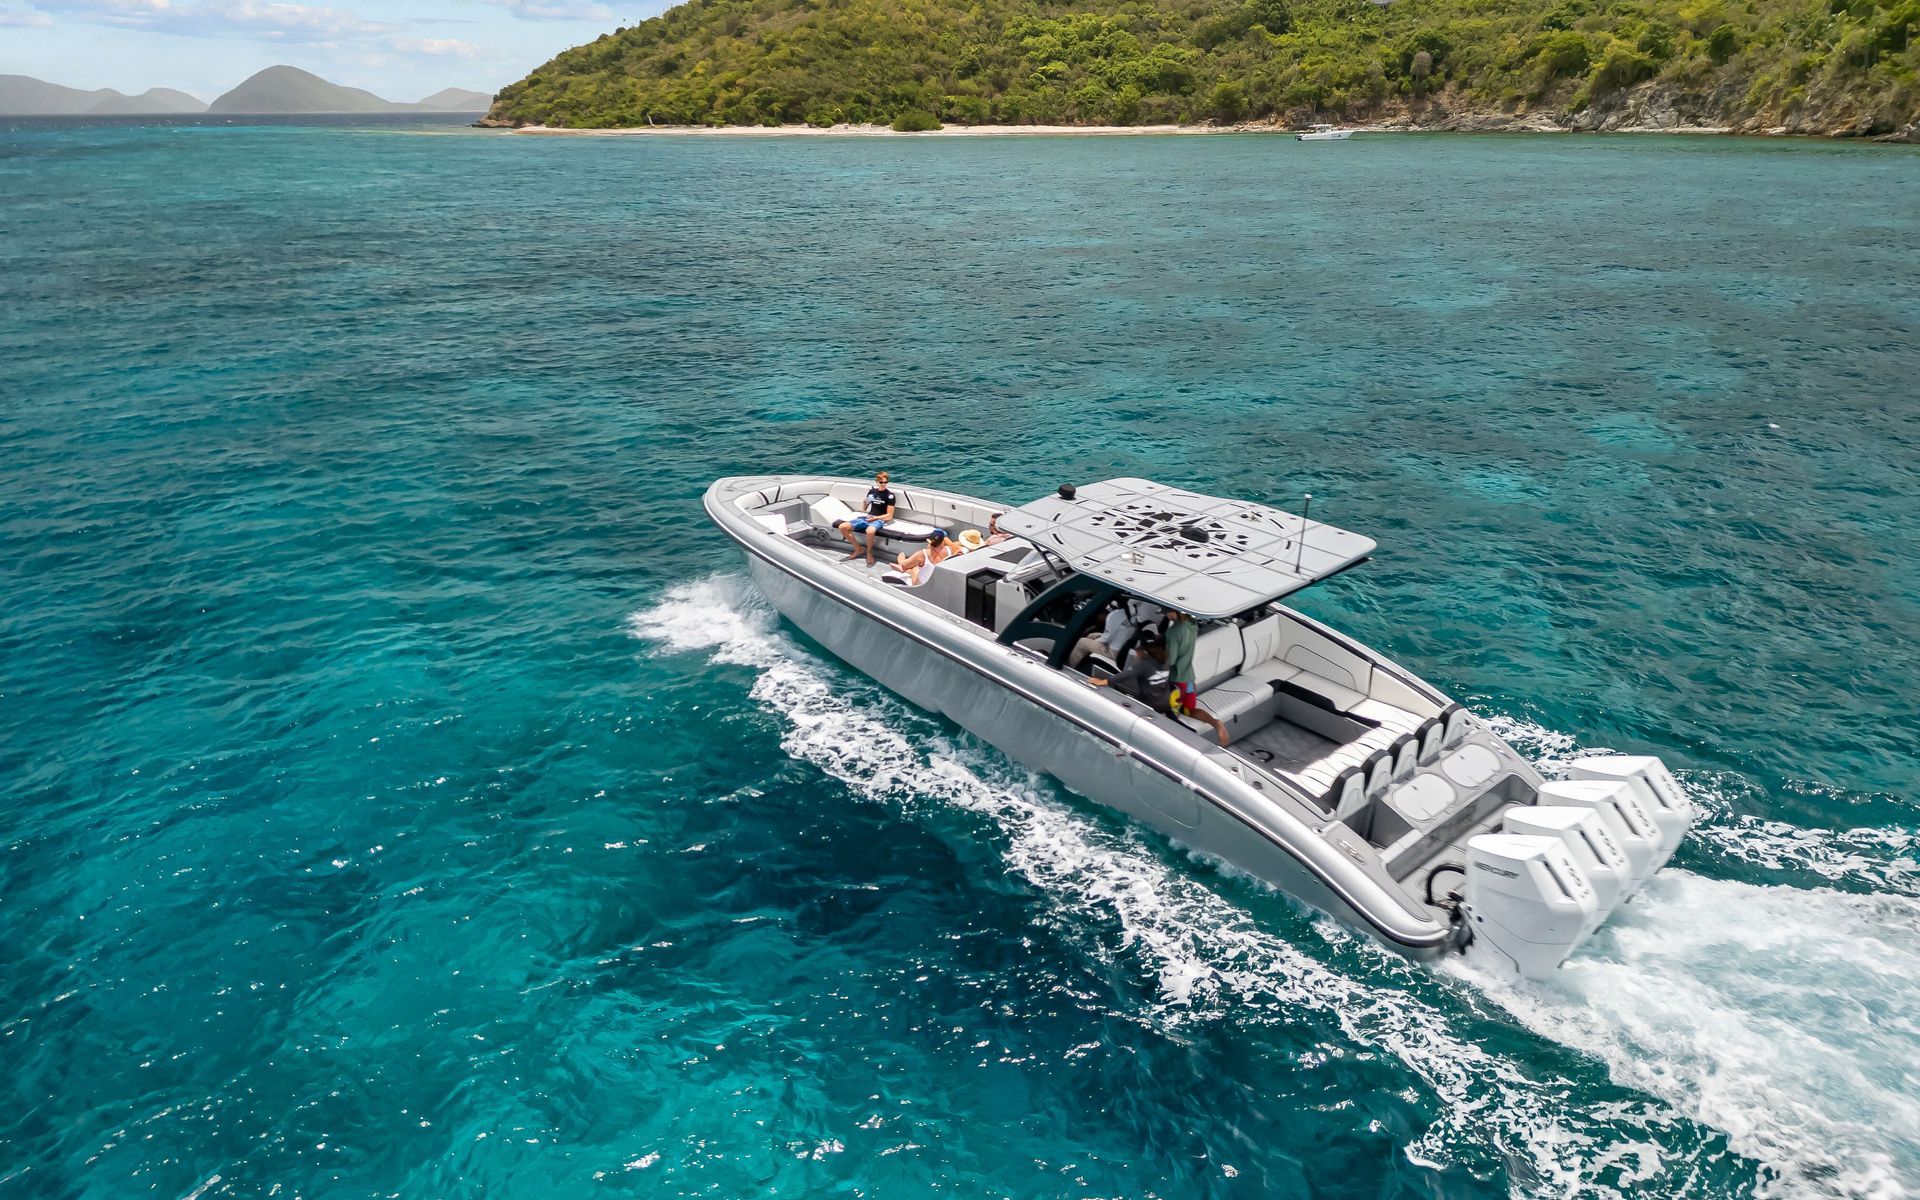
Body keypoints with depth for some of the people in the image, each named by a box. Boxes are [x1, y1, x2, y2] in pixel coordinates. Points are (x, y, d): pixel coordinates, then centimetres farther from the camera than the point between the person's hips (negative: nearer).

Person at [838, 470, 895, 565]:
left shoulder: (890, 495, -4)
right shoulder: (872, 491, 11)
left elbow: (889, 516, -6)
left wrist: (875, 518, -13)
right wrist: (865, 500, 3)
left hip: (879, 520, -6)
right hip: (866, 518, 6)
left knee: (869, 531, -43)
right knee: (842, 527, -12)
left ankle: (869, 553, -15)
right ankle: (858, 549, 3)